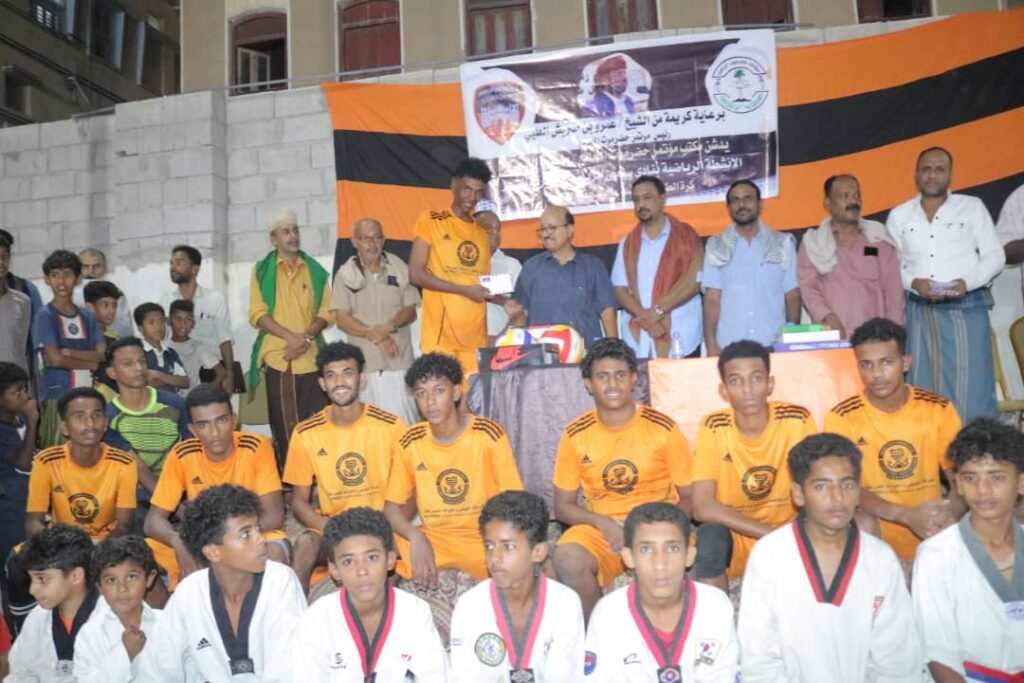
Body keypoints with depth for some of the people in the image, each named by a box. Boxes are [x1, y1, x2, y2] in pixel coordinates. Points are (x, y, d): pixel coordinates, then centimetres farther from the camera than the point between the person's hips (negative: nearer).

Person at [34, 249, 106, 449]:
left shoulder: (87, 316, 12)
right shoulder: (45, 316, -2)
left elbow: (103, 355, 3)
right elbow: (55, 359, -10)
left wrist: (69, 352, -9)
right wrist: (90, 363, 1)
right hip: (57, 395, -4)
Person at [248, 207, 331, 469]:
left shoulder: (315, 270, 14)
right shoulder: (262, 270, 9)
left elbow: (326, 311, 7)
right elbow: (257, 314, -1)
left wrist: (306, 337, -11)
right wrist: (291, 337, -14)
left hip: (312, 358, 1)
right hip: (278, 357, -1)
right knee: (284, 426, -1)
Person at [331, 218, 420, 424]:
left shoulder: (399, 268, 9)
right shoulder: (346, 274, 4)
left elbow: (410, 310, 7)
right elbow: (342, 319, -1)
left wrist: (390, 326, -13)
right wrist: (375, 335, -13)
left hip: (399, 358, 1)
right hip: (365, 361, -1)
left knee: (404, 420, -3)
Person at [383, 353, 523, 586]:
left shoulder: (489, 434, -10)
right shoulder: (409, 442, -2)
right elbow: (392, 507, 2)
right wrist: (416, 538, -20)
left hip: (485, 539, -2)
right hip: (433, 538, 2)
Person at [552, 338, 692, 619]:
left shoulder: (663, 428, -3)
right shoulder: (575, 435, 0)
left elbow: (690, 497, 2)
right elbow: (563, 506, 6)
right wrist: (603, 523, -13)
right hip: (599, 528, 1)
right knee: (567, 559, -30)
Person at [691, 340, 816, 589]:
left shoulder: (797, 420, -12)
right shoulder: (713, 427, -14)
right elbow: (703, 506, -20)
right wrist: (774, 533, -26)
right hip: (733, 536, -1)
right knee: (708, 537, -31)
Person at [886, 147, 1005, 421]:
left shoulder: (972, 207, 8)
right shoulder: (899, 215, 12)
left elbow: (995, 256, 5)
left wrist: (967, 282, -13)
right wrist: (913, 283, -11)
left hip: (966, 307, -1)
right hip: (918, 310, 2)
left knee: (972, 386, -6)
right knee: (922, 389, 4)